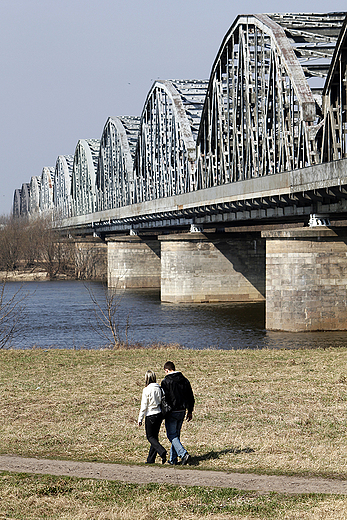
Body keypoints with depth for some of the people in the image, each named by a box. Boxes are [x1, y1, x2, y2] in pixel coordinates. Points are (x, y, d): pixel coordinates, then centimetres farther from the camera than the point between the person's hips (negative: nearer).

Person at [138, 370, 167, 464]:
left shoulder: (147, 390, -14)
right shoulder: (159, 388, 1)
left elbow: (144, 406, -11)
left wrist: (140, 419, -3)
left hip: (150, 415, -6)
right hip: (159, 414, 6)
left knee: (150, 437, 6)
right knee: (155, 436, 13)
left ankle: (162, 451, -17)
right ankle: (151, 459, 17)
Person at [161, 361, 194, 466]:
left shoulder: (166, 382, -12)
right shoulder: (184, 380, 8)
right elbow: (190, 397, 12)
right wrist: (190, 411, 19)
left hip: (172, 412, -6)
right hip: (182, 411, 7)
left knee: (172, 435, 0)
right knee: (176, 435, 15)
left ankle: (183, 454, -19)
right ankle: (173, 459, 19)